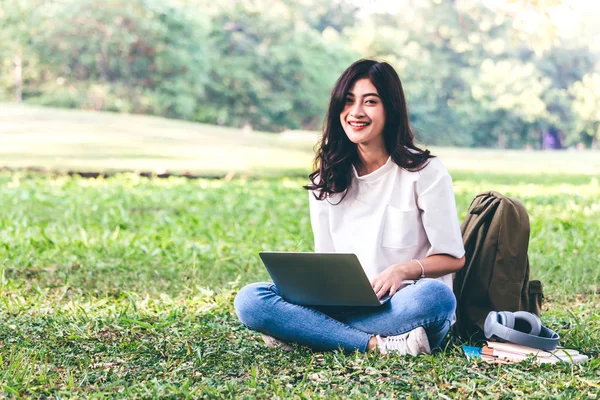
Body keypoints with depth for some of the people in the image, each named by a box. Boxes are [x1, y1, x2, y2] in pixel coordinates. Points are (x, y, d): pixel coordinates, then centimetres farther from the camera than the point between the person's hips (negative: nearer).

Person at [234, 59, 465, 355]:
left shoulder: (424, 171, -2)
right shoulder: (327, 179, 9)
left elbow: (453, 258, -1)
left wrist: (404, 269, -21)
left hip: (404, 307, -3)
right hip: (346, 306, 3)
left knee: (436, 295, -39)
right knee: (249, 300, -21)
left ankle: (303, 332, -27)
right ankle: (379, 345, -29)